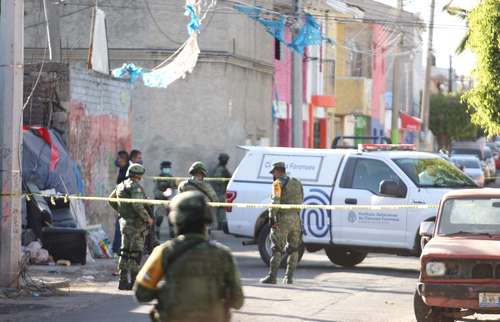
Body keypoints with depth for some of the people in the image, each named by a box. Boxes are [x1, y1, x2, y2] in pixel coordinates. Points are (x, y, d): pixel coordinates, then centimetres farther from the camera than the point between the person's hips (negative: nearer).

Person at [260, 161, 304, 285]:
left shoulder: (278, 183, -6)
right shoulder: (296, 183, 17)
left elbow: (275, 202, -16)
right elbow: (301, 201, 17)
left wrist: (272, 217, -17)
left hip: (283, 219, -6)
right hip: (296, 218, 6)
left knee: (277, 249, -6)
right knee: (293, 249, 11)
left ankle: (272, 277, -10)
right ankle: (289, 277, 11)